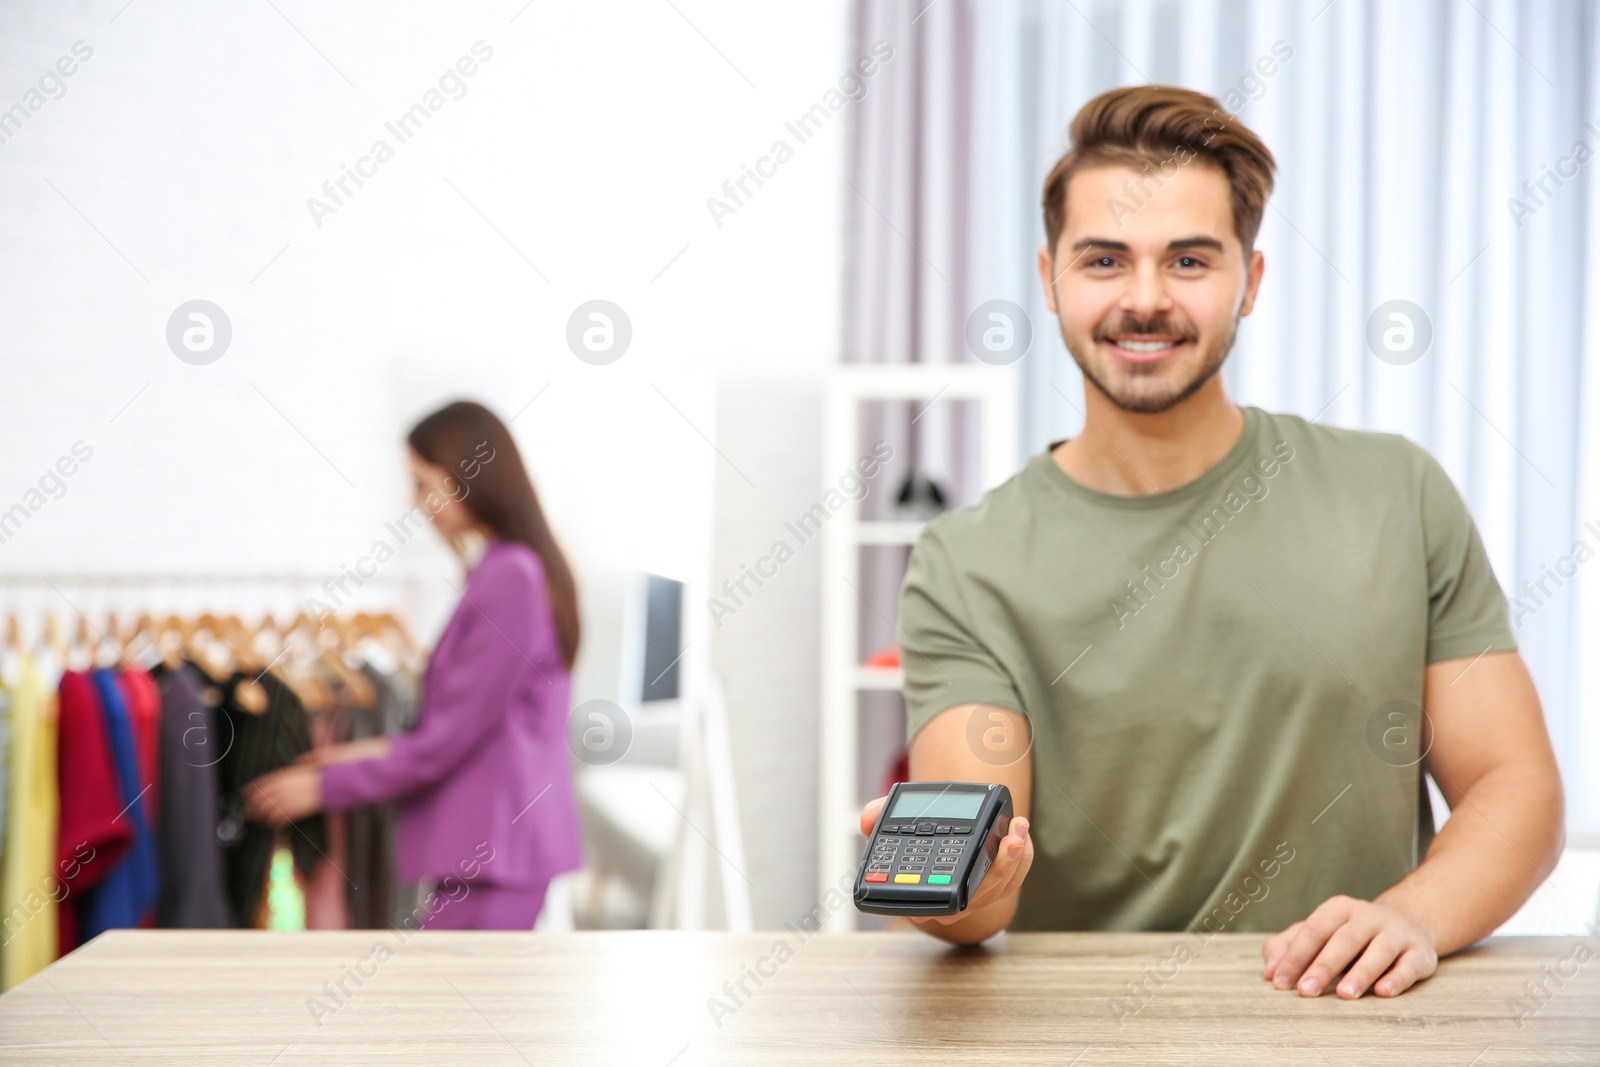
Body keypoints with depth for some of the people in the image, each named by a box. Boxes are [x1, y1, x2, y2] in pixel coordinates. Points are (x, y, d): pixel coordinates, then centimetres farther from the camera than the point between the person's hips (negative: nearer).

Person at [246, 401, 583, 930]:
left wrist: (325, 786, -6)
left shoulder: (509, 579, -16)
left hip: (489, 858, -9)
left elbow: (452, 738, -15)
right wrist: (384, 750, 12)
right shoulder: (525, 569, 14)